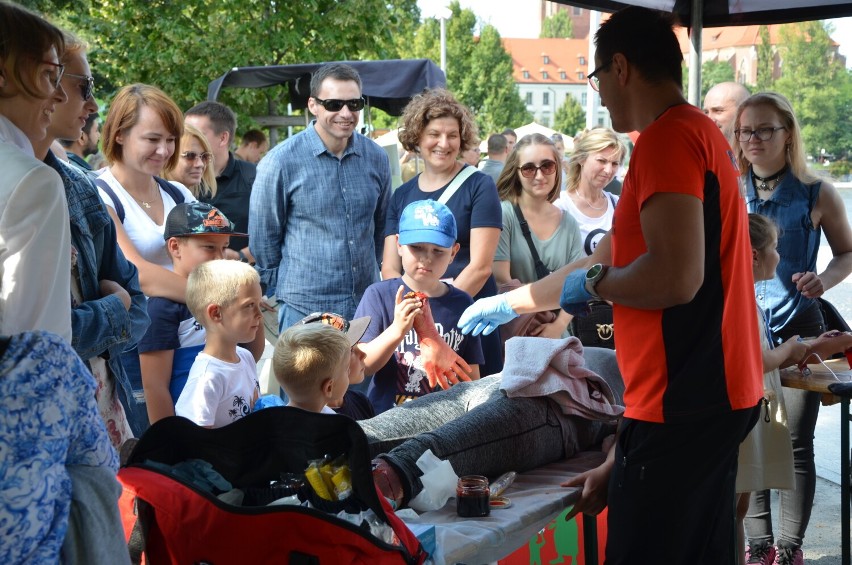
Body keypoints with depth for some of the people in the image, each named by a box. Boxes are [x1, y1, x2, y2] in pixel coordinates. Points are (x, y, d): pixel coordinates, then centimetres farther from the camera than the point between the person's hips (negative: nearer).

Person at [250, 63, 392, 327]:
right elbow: (263, 238, 1)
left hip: (367, 305, 4)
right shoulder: (281, 162, -6)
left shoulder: (376, 158, 5)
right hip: (304, 308, -3)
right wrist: (280, 291, 4)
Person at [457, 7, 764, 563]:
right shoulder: (702, 133, 18)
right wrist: (506, 304, 32)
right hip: (718, 395, 10)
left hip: (678, 410, -10)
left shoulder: (666, 140, -13)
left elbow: (675, 278, -26)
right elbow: (603, 263, 24)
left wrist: (594, 284, -7)